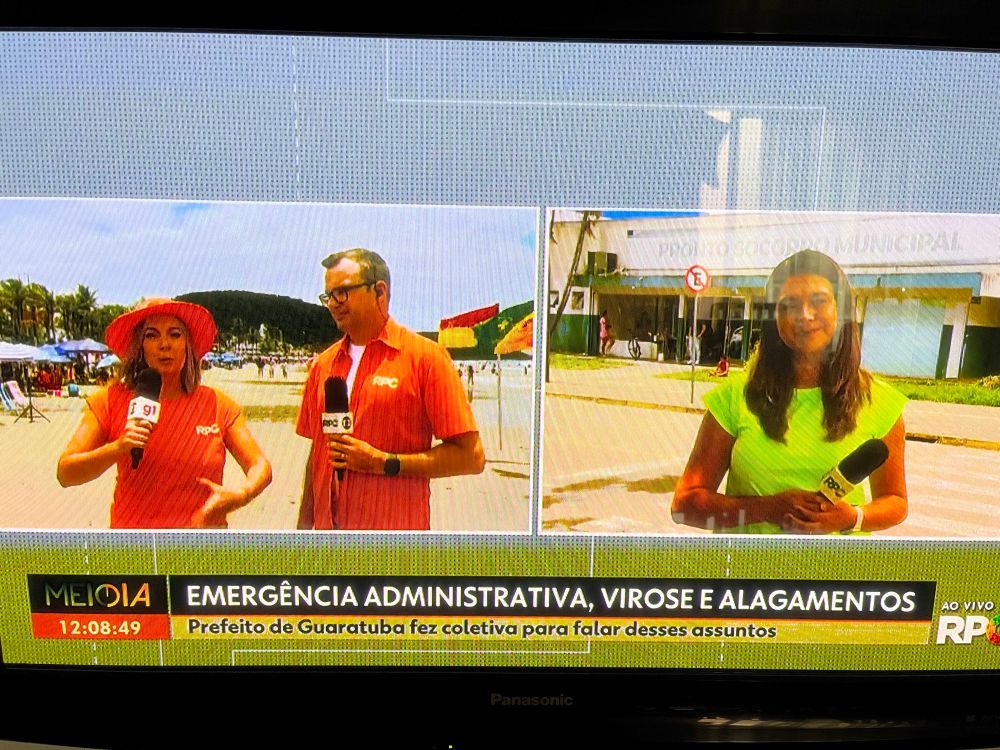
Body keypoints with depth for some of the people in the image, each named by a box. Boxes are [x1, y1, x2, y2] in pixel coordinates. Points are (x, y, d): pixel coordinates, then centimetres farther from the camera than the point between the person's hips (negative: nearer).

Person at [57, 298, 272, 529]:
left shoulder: (217, 404, 0)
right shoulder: (111, 400, -1)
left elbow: (261, 467, 0)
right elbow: (65, 474, -3)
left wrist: (238, 495, -20)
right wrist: (116, 448, -20)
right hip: (131, 527, 0)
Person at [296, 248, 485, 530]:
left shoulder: (424, 356, -7)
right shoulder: (323, 364, 10)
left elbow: (471, 457, -11)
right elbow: (316, 453, 15)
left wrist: (383, 462, -15)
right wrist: (304, 525, 9)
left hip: (395, 527, -4)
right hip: (327, 526, 4)